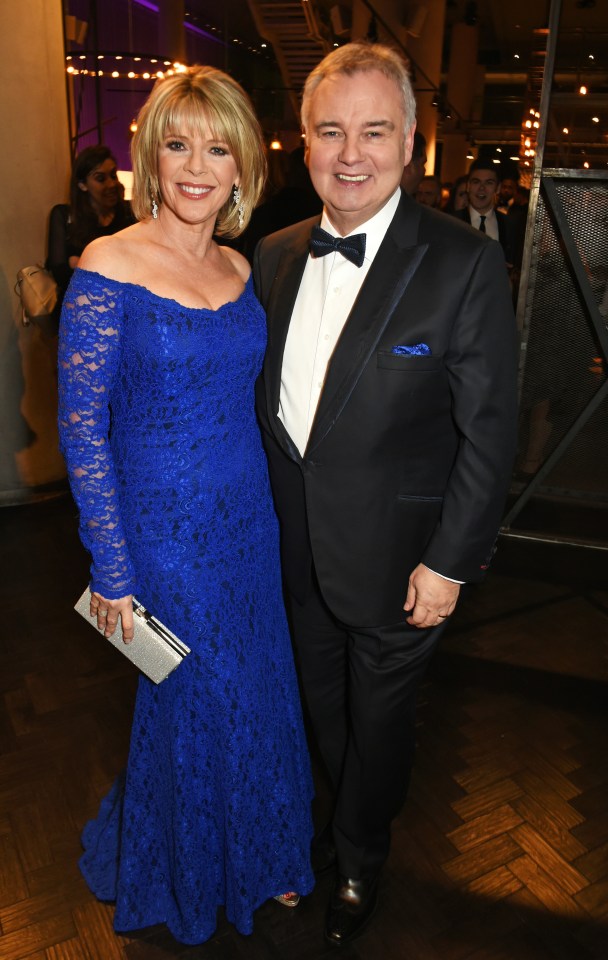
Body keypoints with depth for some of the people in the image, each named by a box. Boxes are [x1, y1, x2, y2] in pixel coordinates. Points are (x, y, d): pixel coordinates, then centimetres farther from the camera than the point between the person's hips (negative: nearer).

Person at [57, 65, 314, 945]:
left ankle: (257, 856, 50)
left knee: (258, 696, 19)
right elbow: (82, 431, -14)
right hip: (164, 532, -5)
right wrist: (112, 571, -12)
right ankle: (182, 879, 48)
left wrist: (272, 507, 10)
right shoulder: (108, 269, -14)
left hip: (249, 520, 6)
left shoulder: (239, 270, 4)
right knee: (192, 706, 14)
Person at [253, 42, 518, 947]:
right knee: (324, 709, 24)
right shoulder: (274, 257, 1)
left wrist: (451, 562, -14)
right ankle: (350, 819, 55)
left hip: (397, 558, -4)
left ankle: (359, 858, 48)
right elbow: (266, 398, 7)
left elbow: (489, 431, -14)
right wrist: (267, 514, 8)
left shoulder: (465, 263, -16)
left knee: (379, 718, 19)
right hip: (298, 551, 5)